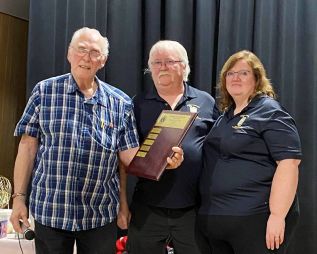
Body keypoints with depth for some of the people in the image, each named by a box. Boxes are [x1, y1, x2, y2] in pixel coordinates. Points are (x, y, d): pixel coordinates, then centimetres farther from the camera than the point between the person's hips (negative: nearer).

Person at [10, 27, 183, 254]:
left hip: (101, 216, 1)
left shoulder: (120, 103, 3)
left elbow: (128, 157, 5)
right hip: (50, 212, -1)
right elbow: (28, 147, 1)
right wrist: (19, 197, -2)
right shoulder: (44, 91, 0)